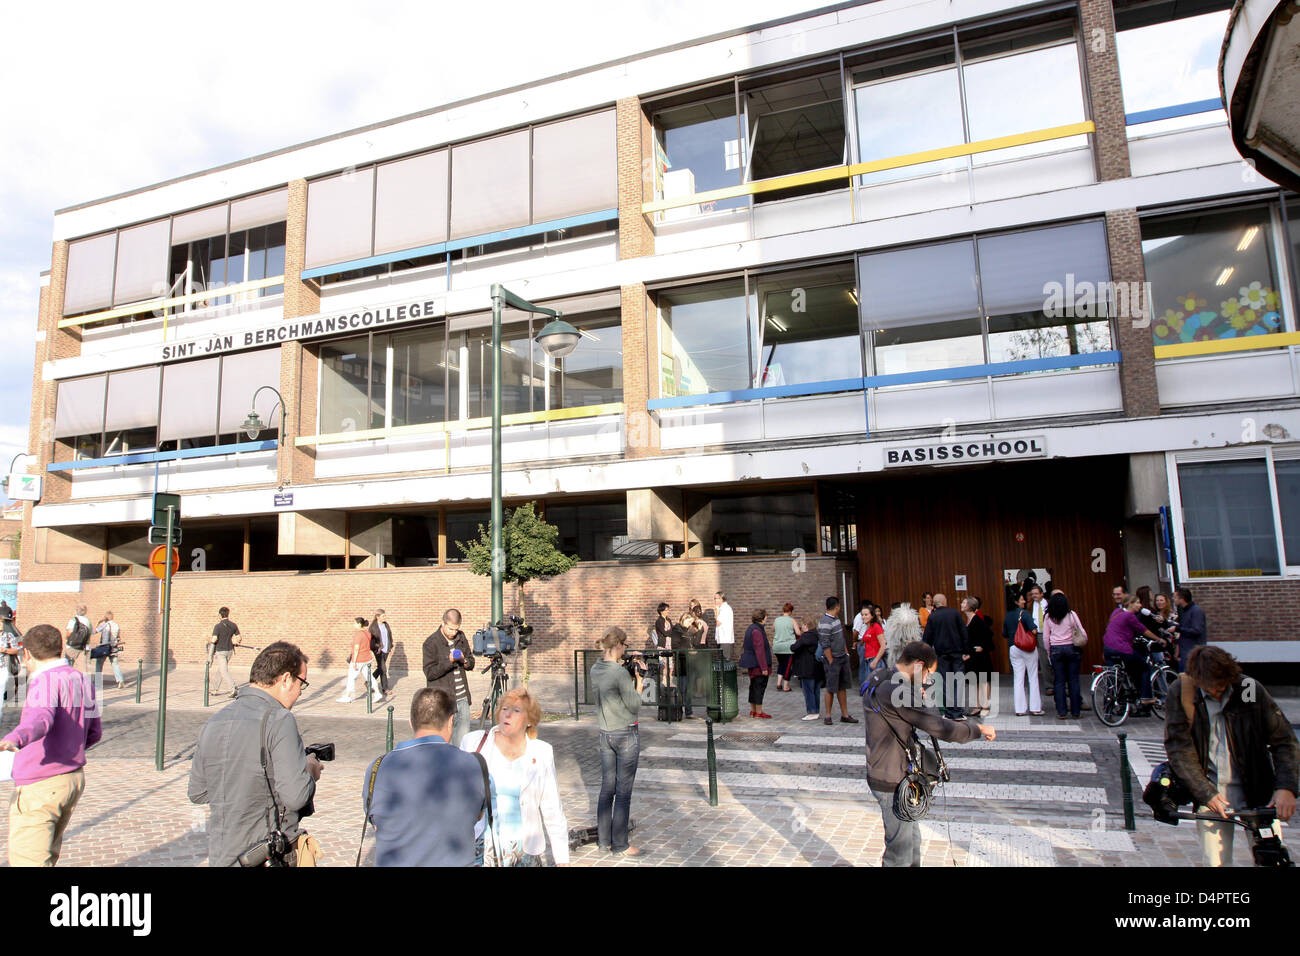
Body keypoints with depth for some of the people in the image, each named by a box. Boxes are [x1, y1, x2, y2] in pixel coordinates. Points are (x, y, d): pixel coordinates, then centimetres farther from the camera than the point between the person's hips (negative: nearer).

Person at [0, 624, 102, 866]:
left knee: (28, 861, -6)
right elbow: (94, 733, 17)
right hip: (75, 777, 9)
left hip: (39, 787, -8)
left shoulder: (46, 680, -14)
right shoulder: (83, 681, 11)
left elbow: (42, 718, -35)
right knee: (47, 854, 24)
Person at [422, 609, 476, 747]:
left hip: (462, 698, 5)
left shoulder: (461, 637, 9)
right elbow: (430, 673, -12)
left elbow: (471, 664, 14)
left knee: (463, 731, 6)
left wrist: (464, 661, -8)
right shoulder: (431, 643, -8)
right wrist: (449, 661, -24)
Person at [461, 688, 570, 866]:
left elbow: (553, 811, 4)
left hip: (524, 851, 0)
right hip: (480, 848, 0)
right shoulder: (474, 743, -1)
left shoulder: (541, 753, 0)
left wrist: (562, 859, 4)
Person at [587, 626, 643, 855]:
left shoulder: (595, 669, 1)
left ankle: (603, 840, 23)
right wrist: (638, 679, -6)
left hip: (604, 734, 7)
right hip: (626, 735, -7)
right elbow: (635, 706, -14)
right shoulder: (621, 673, -21)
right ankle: (620, 845, 10)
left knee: (606, 788, 15)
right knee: (623, 791, 2)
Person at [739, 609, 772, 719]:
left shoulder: (751, 628, 12)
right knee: (760, 686, -2)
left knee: (754, 686, 15)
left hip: (752, 664, 10)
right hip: (758, 664, -10)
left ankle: (753, 710, 23)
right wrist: (764, 668, -22)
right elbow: (759, 650, -23)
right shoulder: (757, 631, -20)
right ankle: (759, 712, 3)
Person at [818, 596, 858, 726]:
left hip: (843, 657, 9)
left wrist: (846, 652, 15)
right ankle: (828, 716, 11)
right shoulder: (825, 623, -18)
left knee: (842, 687, 12)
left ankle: (845, 715, 19)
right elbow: (825, 645, -19)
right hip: (833, 659, -9)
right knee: (831, 689, 0)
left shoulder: (836, 619, 11)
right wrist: (831, 662, -17)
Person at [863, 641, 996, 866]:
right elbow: (940, 729, -24)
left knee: (912, 840, 23)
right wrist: (979, 730, -10)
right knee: (900, 849, 5)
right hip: (892, 782, -10)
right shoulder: (896, 691, -27)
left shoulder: (878, 682, 5)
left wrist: (915, 697, 7)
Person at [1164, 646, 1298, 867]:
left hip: (1256, 790, 1)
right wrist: (1205, 793, -12)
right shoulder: (1179, 693, -9)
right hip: (1210, 792, -1)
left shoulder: (1250, 689, -7)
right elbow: (1178, 749, -7)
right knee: (1216, 862, -2)